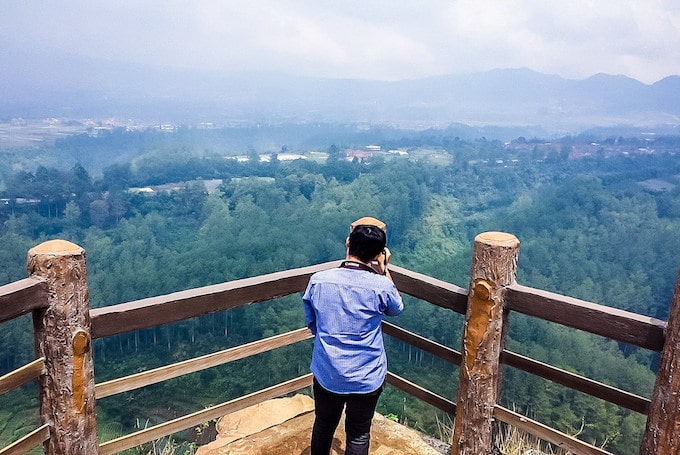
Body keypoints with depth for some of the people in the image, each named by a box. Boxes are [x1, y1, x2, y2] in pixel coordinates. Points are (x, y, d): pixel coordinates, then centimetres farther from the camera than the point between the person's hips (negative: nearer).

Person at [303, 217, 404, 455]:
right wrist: (385, 271, 6)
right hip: (367, 378, -2)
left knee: (323, 426, 25)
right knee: (359, 435, 18)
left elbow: (312, 324, 2)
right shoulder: (380, 286, -19)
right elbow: (396, 308, 5)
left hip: (327, 374, 2)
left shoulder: (318, 281, -13)